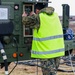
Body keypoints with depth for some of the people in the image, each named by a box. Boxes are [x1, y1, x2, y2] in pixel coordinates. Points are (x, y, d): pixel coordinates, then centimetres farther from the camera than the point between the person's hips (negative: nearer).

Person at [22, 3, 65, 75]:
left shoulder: (38, 18, -11)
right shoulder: (55, 15, 9)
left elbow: (26, 21, 0)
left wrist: (24, 16, 23)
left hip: (47, 51, -7)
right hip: (58, 49, 7)